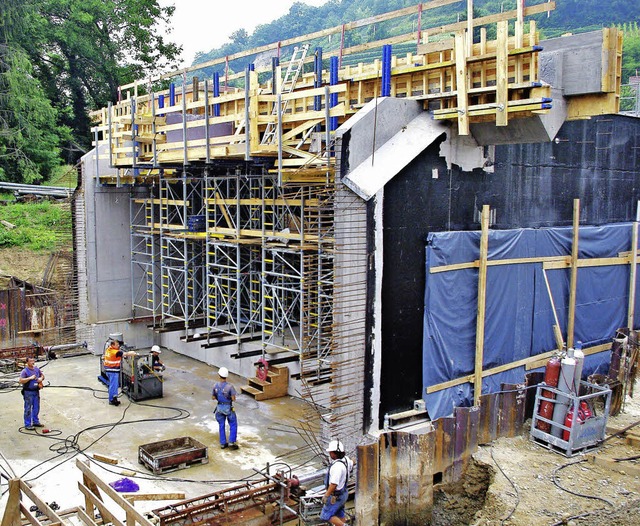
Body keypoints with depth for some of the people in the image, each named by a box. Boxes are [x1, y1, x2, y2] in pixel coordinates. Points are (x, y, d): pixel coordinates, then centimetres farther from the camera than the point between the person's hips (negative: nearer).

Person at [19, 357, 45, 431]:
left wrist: (41, 378, -2)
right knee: (28, 409, 0)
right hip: (28, 392, -6)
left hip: (36, 391, 6)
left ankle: (36, 422, 28)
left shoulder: (37, 369, 7)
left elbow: (42, 375, 20)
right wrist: (30, 378, -24)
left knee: (36, 408, 15)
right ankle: (28, 424, 7)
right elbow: (20, 381, -20)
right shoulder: (25, 371, -12)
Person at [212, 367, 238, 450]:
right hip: (228, 408, -4)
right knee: (233, 425, 11)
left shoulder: (215, 385, -9)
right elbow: (233, 399, -17)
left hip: (219, 407, 4)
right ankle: (231, 442, 7)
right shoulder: (229, 386, -21)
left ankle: (223, 443, 21)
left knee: (221, 426, 16)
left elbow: (213, 397, 1)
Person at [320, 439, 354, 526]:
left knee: (326, 515, 5)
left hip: (336, 496, -9)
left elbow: (334, 484, -34)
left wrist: (326, 496, -26)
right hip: (343, 492, 9)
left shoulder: (337, 466, -33)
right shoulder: (345, 459, -6)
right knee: (339, 515, 20)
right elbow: (351, 464, 18)